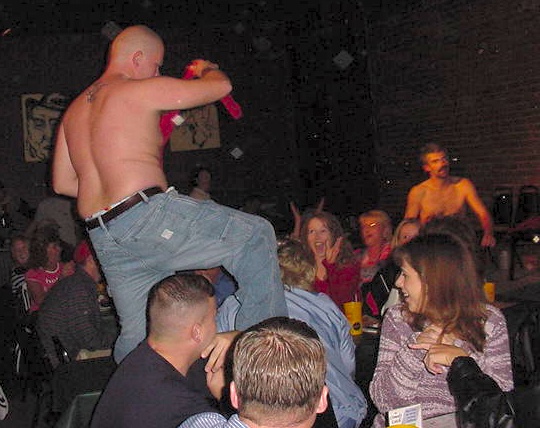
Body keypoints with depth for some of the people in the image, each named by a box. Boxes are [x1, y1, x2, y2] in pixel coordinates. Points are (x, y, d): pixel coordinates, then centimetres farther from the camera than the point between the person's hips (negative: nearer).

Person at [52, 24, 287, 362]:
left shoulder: (74, 110, 21)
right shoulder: (143, 91, -2)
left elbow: (62, 183, 23)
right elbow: (221, 86, 4)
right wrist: (207, 68, 26)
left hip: (103, 238, 8)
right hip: (150, 215, -8)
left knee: (137, 334, 16)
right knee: (257, 235, -1)